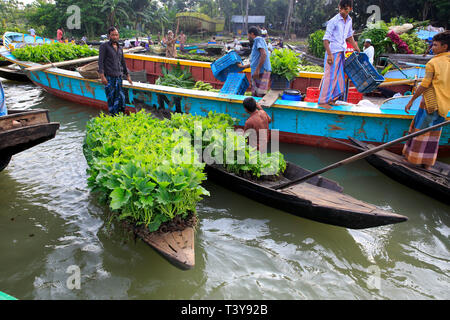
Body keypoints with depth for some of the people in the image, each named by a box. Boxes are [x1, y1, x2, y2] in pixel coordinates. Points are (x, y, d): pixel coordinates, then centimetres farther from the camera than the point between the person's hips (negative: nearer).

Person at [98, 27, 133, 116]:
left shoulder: (119, 48, 16)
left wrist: (127, 75, 23)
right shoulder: (104, 46, -2)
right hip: (109, 77, -5)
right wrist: (102, 76, -17)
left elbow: (123, 62, 24)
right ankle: (113, 115, 8)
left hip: (118, 76, 5)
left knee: (119, 97, 3)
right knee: (111, 97, -1)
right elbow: (100, 61, -8)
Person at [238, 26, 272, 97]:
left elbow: (263, 54, -17)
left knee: (260, 95, -14)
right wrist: (243, 66, 45)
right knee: (254, 95, 7)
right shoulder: (256, 42, 28)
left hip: (262, 72, -10)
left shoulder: (258, 39, -1)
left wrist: (257, 70, -21)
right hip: (257, 73, 10)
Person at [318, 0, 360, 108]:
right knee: (330, 76, -9)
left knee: (339, 76, 9)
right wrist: (329, 54, -22)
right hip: (333, 52, -8)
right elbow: (325, 39, -15)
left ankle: (331, 99, 18)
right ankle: (322, 101, -4)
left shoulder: (349, 20, 10)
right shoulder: (333, 21, -12)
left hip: (341, 53, 8)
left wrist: (356, 48, 26)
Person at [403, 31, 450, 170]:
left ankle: (413, 157, 12)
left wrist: (411, 101, -9)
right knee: (434, 133, 12)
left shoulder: (433, 63, -11)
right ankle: (428, 162, 18)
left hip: (431, 102, -6)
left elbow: (425, 85, -15)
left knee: (420, 129, 5)